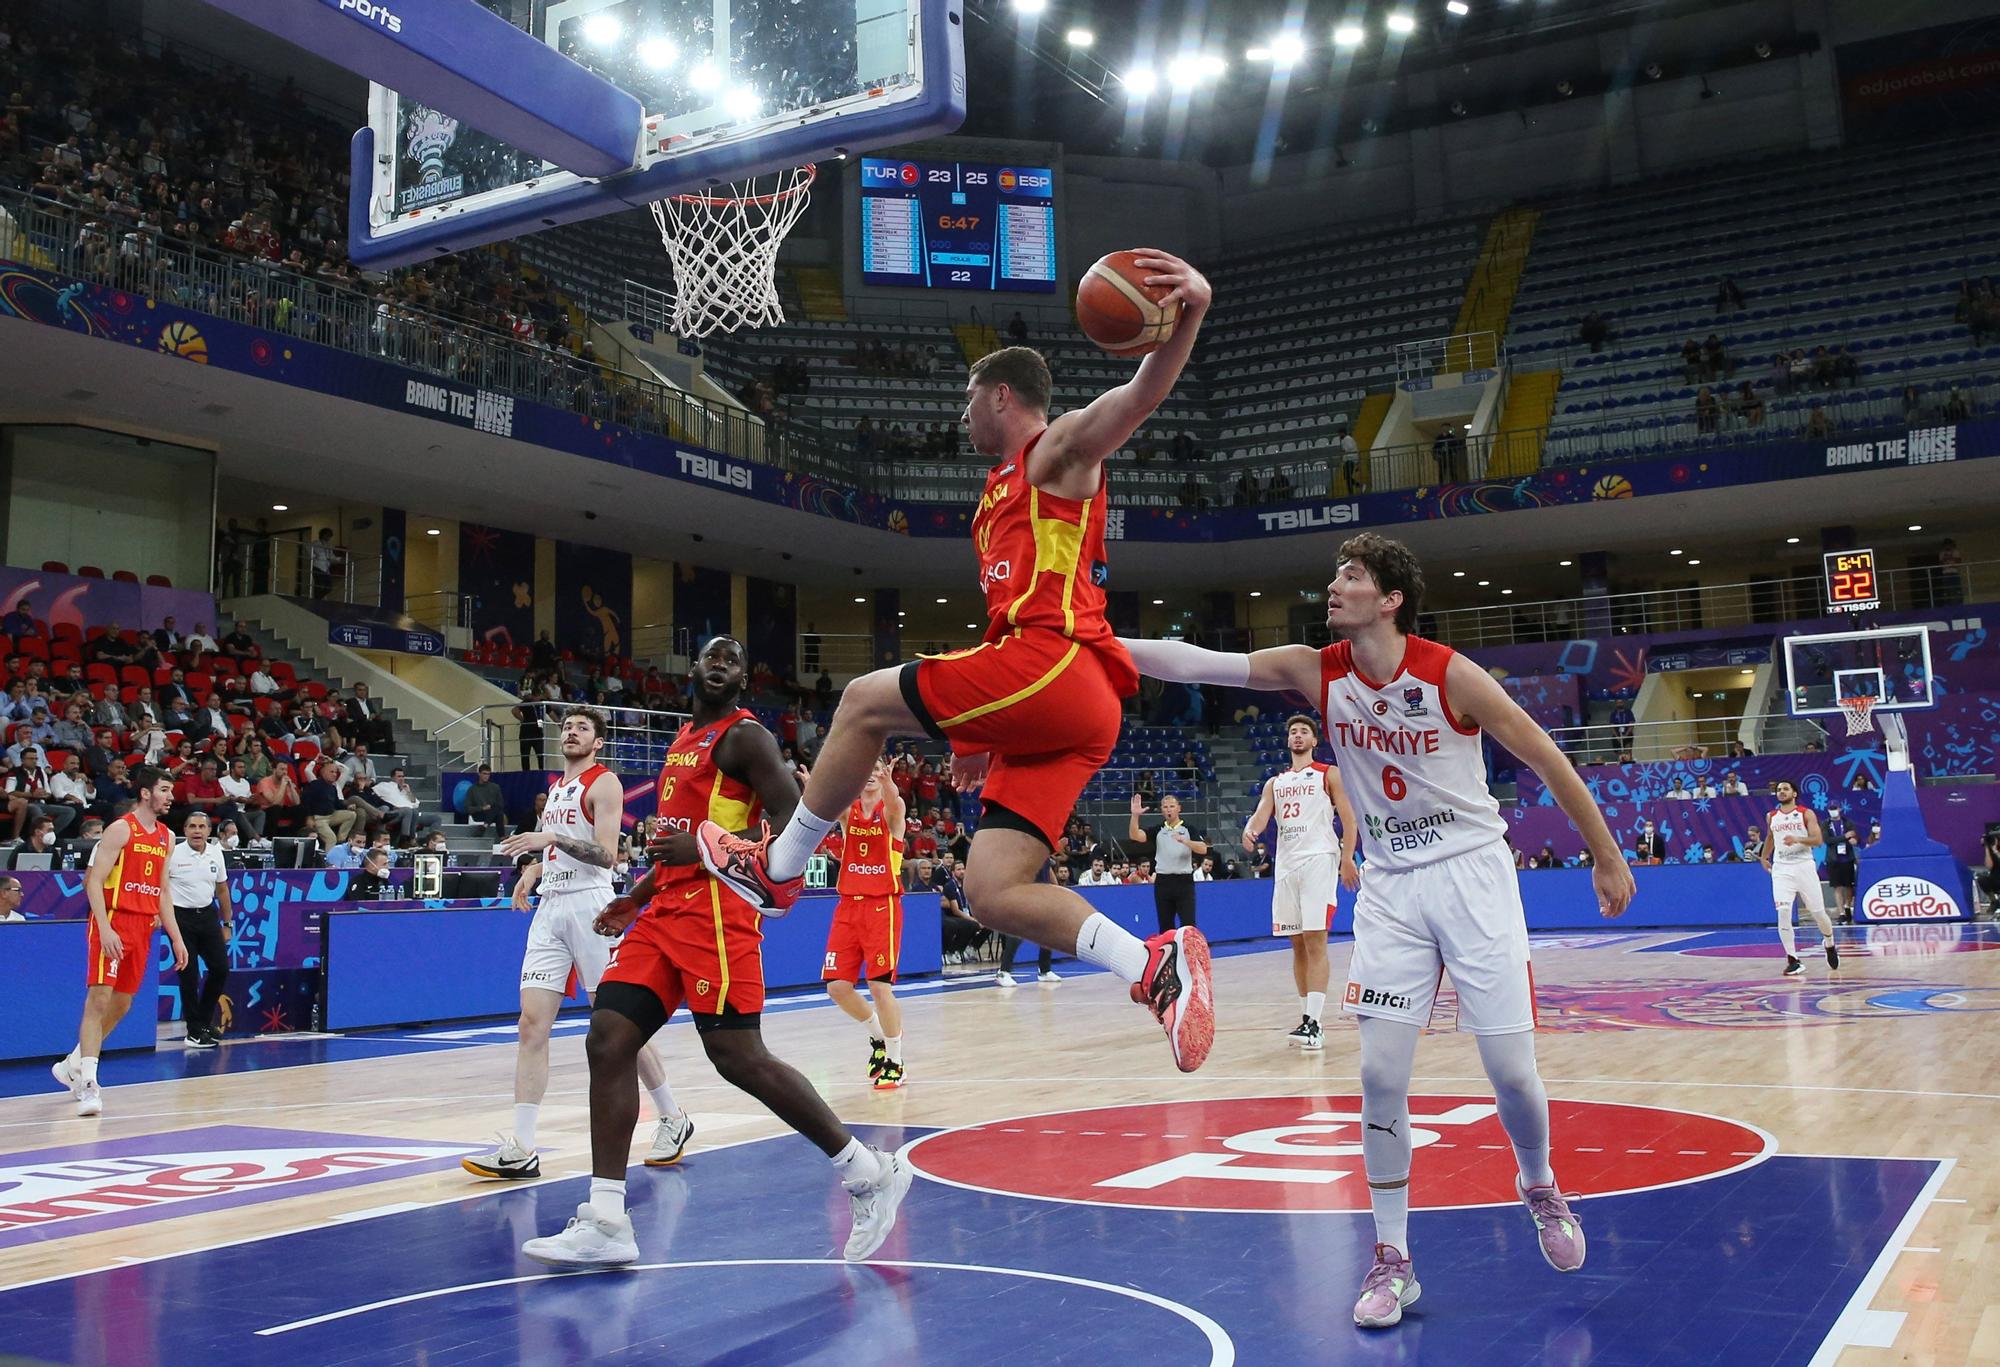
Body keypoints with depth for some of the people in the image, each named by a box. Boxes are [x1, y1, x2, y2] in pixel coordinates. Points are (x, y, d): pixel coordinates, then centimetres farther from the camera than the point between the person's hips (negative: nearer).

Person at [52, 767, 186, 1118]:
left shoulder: (166, 837, 14)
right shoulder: (121, 829, -7)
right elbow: (94, 882, -13)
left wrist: (176, 938, 15)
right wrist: (105, 928, -23)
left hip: (143, 928, 7)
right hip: (114, 922, -7)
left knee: (121, 1004, 11)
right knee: (99, 999, -12)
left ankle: (72, 1065, 29)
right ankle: (88, 1083, -14)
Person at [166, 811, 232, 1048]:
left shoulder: (216, 854, 5)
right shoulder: (174, 854, -10)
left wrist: (227, 923, 16)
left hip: (207, 915, 5)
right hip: (181, 916, -5)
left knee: (221, 968, 3)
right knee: (189, 975, -2)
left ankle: (204, 1020, 23)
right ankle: (194, 1031, 8)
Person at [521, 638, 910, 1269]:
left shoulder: (744, 737, -6)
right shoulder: (685, 739, 21)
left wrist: (703, 850, -20)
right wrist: (635, 899, 22)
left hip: (716, 912, -9)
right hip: (667, 910, 9)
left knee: (738, 1057, -10)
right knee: (608, 1042, -2)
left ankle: (870, 1173, 3)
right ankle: (605, 1224, 0)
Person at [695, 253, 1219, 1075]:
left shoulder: (1062, 447, 7)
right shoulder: (999, 496, 33)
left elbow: (1144, 392, -14)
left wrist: (1190, 311, -34)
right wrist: (983, 736, 32)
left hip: (1058, 667, -9)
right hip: (1067, 711, 9)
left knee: (865, 700, 0)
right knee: (992, 893, -1)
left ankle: (778, 866, 12)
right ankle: (1154, 965, -9)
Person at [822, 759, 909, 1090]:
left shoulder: (891, 810, -2)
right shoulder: (848, 810, 6)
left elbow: (893, 801, -28)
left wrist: (886, 781, -51)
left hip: (882, 905, -4)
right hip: (849, 904, 4)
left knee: (880, 986, -12)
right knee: (837, 986, 0)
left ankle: (895, 1063, 3)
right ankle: (877, 1038, 25)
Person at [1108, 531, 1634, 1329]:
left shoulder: (1450, 674, -14)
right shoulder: (1316, 671, -4)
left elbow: (1547, 760, -5)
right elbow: (1198, 664, -11)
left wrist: (1607, 858, 0)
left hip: (1472, 873, -3)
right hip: (1390, 884, 3)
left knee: (1510, 1069, 0)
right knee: (1380, 1071, -4)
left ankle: (1539, 1187, 32)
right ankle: (1392, 1259, 9)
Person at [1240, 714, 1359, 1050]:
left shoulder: (1329, 774, 7)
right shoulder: (1275, 783, 20)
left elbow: (1348, 819, 2)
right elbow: (1261, 814, 6)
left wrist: (1347, 858, -11)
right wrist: (1249, 831, -18)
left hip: (1318, 859, -5)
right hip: (1286, 864, 5)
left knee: (1314, 941, -13)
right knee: (1297, 944, 7)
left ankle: (1314, 1024, -18)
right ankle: (1307, 1016, 14)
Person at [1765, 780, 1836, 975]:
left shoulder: (1806, 814, -1)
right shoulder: (1772, 817, 10)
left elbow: (1818, 840, -11)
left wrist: (1798, 839, -27)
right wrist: (1764, 857, 32)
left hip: (1804, 866, -2)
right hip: (1781, 869, 2)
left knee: (1818, 912, 4)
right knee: (1783, 913, -15)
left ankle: (1829, 944, 36)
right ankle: (1792, 960, -10)